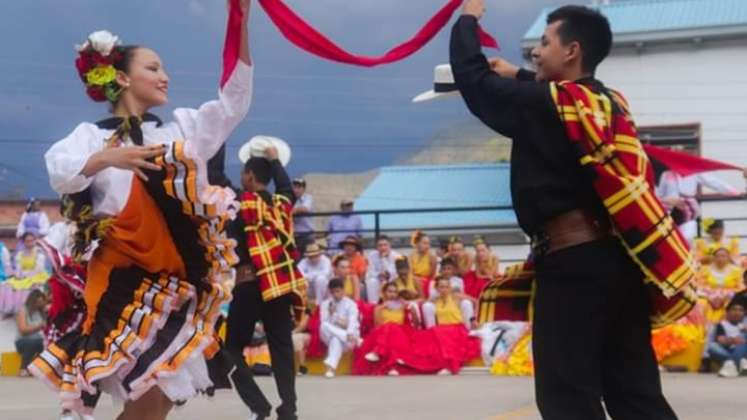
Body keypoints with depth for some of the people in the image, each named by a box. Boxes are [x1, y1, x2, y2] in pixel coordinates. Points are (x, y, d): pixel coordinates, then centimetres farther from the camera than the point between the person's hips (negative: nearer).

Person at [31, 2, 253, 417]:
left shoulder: (183, 127, 17)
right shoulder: (93, 135, 4)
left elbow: (234, 100, 10)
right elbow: (60, 172, -14)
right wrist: (106, 158, -36)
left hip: (178, 281, 5)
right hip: (125, 280, -5)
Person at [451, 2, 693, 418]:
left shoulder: (545, 104, -10)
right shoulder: (608, 104, 13)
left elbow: (475, 81, -1)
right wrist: (519, 76, 41)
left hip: (572, 265, -8)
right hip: (617, 261, 8)